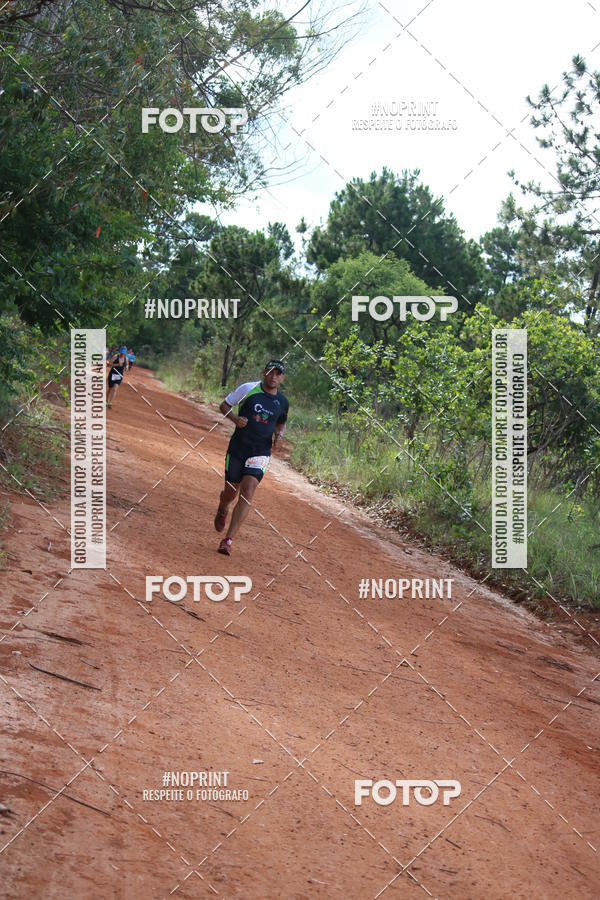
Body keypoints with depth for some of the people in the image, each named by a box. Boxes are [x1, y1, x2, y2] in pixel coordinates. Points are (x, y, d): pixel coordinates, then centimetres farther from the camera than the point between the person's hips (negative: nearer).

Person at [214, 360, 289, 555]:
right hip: (237, 448, 0)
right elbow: (224, 405, 4)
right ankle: (222, 510, 50)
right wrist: (235, 418, -15)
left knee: (247, 492, -17)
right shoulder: (248, 389, -4)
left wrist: (279, 433, 3)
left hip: (260, 453, 0)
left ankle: (228, 540, -17)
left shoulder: (282, 402, 5)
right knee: (230, 492, 10)